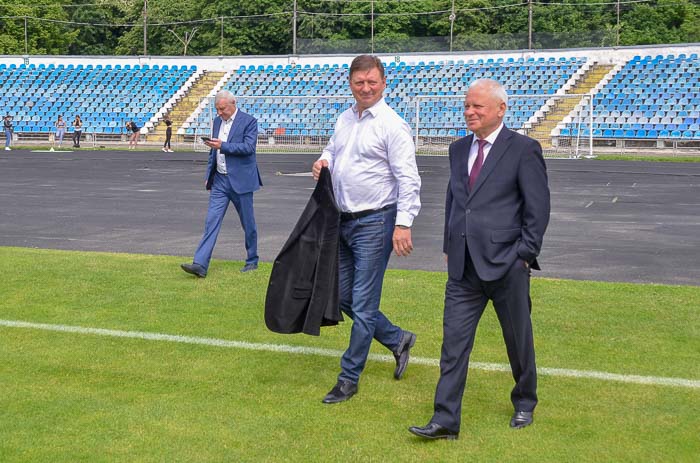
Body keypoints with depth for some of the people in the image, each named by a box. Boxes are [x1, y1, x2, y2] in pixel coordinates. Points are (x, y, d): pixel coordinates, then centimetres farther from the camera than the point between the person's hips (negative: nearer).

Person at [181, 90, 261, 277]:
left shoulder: (249, 121, -8)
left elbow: (249, 147, -19)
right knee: (211, 221, -4)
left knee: (248, 223, 6)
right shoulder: (218, 121, 12)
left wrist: (223, 146, -24)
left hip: (240, 181, -5)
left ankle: (252, 261, 23)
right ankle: (200, 265, -10)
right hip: (220, 180, 6)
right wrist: (208, 175, 16)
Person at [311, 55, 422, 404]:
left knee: (363, 304, -2)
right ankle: (398, 340, 32)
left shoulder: (392, 125, -11)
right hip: (344, 220, 8)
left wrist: (403, 223, -24)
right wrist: (324, 162, 3)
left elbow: (408, 178, -15)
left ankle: (349, 379, 9)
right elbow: (332, 150, 28)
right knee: (344, 296, 14)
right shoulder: (344, 120, 11)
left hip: (375, 222, -8)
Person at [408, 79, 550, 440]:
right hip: (464, 266, 5)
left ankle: (524, 404, 33)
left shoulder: (523, 149, -6)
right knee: (454, 341, 0)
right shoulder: (459, 149, 12)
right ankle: (445, 421, 3)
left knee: (518, 341, 11)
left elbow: (538, 207, -8)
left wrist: (525, 254, -11)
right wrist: (450, 247, 14)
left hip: (506, 264, -5)